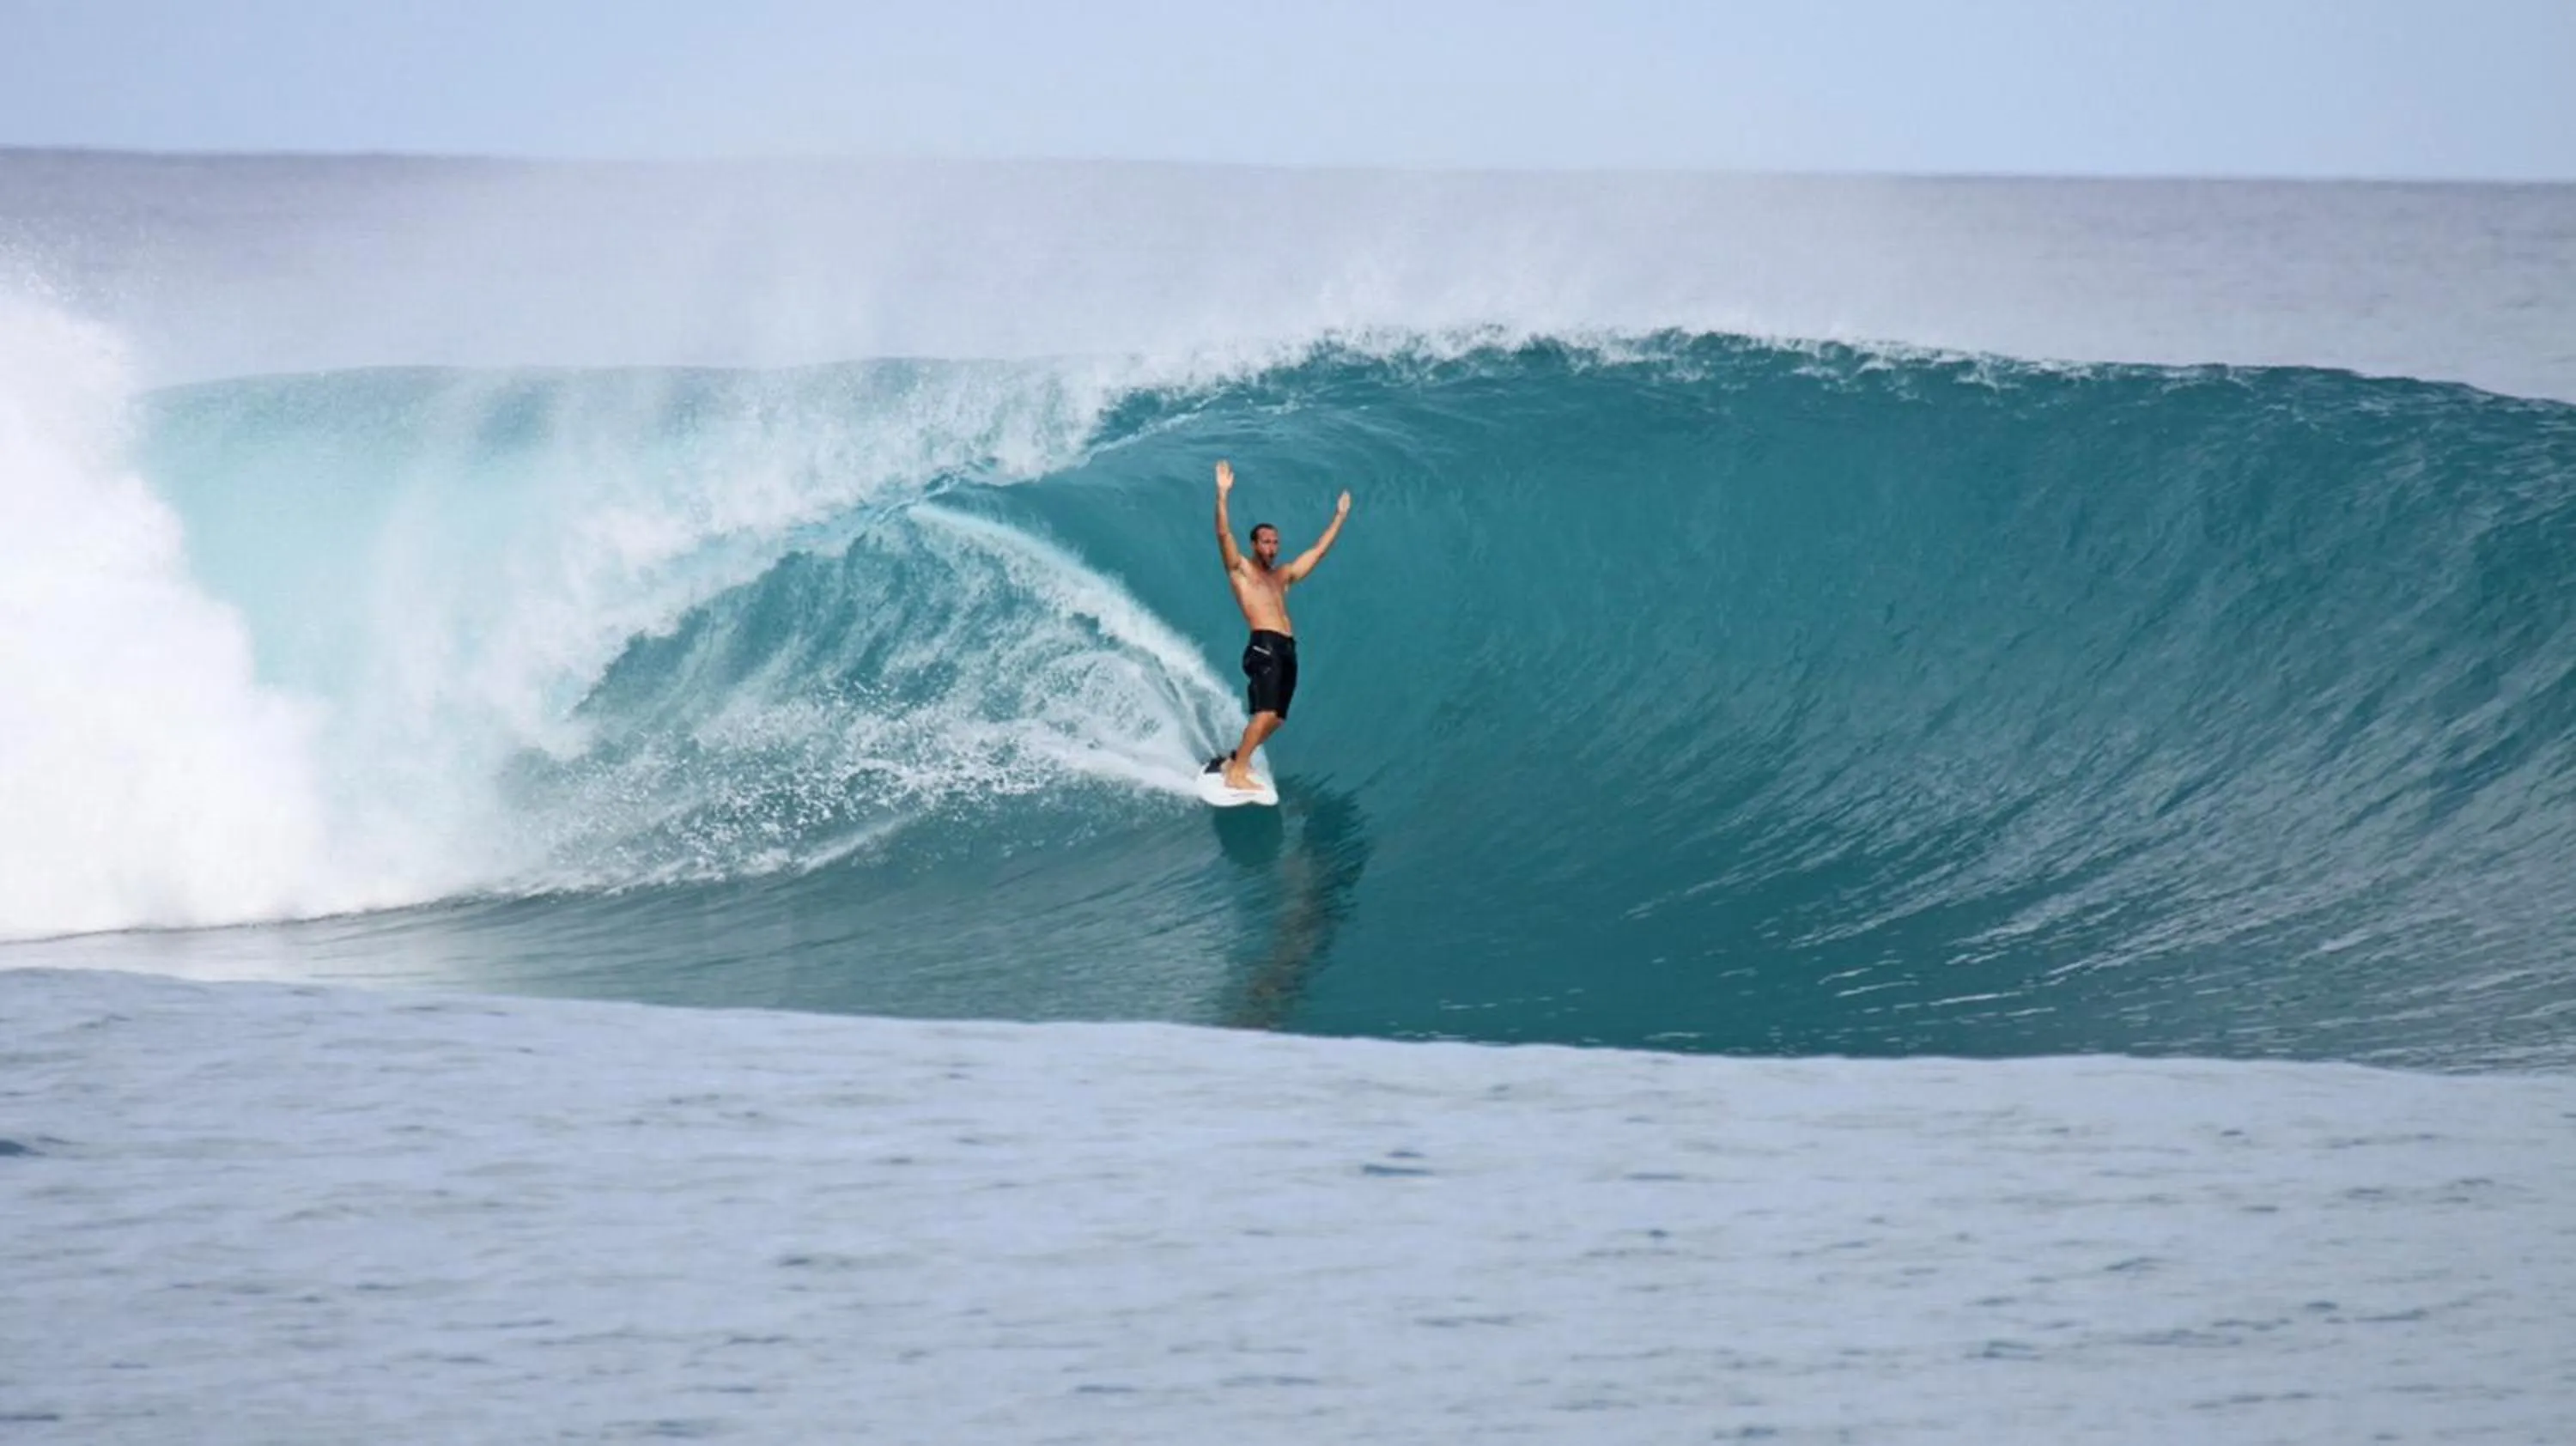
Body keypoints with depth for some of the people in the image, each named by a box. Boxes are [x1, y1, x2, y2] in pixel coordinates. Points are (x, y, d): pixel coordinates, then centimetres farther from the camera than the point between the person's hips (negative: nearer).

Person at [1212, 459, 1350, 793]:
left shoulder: (1283, 576, 28)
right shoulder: (1241, 570, 11)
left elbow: (1318, 551, 35)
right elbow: (1224, 534, -4)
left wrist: (1340, 516, 39)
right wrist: (1222, 494, -13)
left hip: (1288, 651, 7)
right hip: (1264, 646, -7)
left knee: (1275, 718, 3)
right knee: (1266, 712, -21)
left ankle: (1235, 759, 18)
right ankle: (1236, 774, -24)